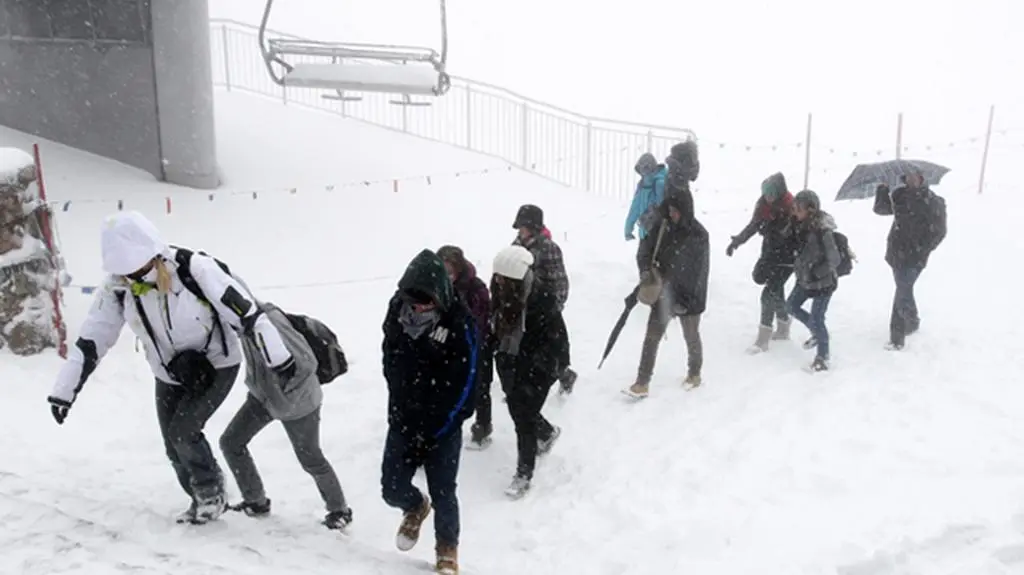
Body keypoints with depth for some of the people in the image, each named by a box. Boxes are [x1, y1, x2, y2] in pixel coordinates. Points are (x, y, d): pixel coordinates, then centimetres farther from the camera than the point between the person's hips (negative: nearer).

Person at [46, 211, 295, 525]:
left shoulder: (193, 269, -29)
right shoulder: (116, 287, -15)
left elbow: (245, 312, -26)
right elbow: (91, 339, -4)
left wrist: (279, 358, -24)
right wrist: (64, 390, -3)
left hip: (216, 366, -5)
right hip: (170, 375, 5)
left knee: (183, 431, -15)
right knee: (174, 444, 6)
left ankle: (212, 492, 11)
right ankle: (202, 499, 30)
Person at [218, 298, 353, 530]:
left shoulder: (269, 320, -32)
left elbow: (306, 363, -30)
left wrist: (284, 401, -23)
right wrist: (253, 382, 4)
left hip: (296, 403, -8)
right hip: (262, 395, 8)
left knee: (311, 460, 6)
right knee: (230, 442, 7)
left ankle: (339, 510, 28)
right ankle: (256, 501, 25)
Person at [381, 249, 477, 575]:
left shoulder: (460, 324, -21)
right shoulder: (398, 309, -8)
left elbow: (463, 386, -15)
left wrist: (432, 432, -13)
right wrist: (400, 412, 4)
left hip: (443, 426, -4)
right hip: (403, 421, 4)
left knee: (442, 494, 4)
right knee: (392, 490, 5)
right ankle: (415, 508, 41)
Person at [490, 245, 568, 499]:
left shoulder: (542, 298, -23)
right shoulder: (502, 295, -4)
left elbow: (557, 339, -18)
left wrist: (538, 367, -23)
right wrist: (501, 357, 6)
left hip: (537, 369, -7)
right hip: (511, 365, 7)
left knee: (524, 418, -3)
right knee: (518, 411, 19)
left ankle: (524, 474, 13)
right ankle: (547, 433, 51)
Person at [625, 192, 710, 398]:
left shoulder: (698, 235, -15)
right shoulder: (661, 228, -5)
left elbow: (699, 271, -14)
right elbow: (645, 250, 1)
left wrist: (686, 299, -17)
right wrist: (646, 270, -19)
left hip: (689, 296, -3)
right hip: (663, 293, 3)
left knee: (691, 337, 16)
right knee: (652, 337, 0)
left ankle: (694, 374, 39)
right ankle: (642, 383, 4)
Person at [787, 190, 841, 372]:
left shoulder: (822, 231, -28)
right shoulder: (803, 225, -4)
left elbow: (834, 260, -23)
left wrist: (815, 273, -19)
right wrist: (799, 266, 7)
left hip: (823, 282, -9)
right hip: (805, 279, 9)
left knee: (816, 319, -2)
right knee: (791, 306, 18)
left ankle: (823, 355, 20)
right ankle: (817, 332, 38)